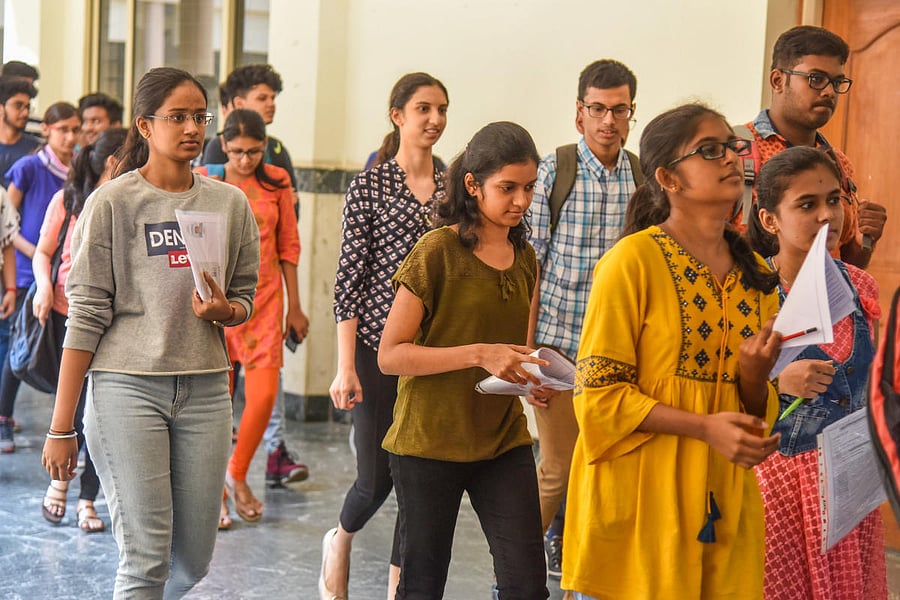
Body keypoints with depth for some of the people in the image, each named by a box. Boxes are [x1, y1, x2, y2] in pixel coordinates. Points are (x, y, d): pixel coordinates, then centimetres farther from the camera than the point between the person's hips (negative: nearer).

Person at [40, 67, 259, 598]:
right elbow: (86, 316, -5)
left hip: (206, 389, 4)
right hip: (128, 385, -4)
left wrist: (224, 310, -10)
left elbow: (245, 300, 16)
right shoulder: (112, 203, -3)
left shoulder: (231, 203, 8)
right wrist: (61, 427, -6)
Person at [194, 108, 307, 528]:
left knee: (264, 395, -8)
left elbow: (289, 245, 9)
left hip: (263, 299, 1)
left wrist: (294, 306, 10)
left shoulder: (276, 182, 3)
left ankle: (237, 474, 17)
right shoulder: (202, 181, -2)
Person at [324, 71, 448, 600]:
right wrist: (346, 367, -10)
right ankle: (340, 541, 34)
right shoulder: (370, 186, -3)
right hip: (380, 346, -3)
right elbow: (350, 277, -5)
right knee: (378, 475, 1)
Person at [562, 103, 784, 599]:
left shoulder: (754, 273, 9)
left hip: (724, 498, 6)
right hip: (641, 491, -6)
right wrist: (705, 427, -20)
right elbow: (598, 392, -12)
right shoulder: (633, 260, -10)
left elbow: (755, 409, 14)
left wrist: (754, 372, -9)